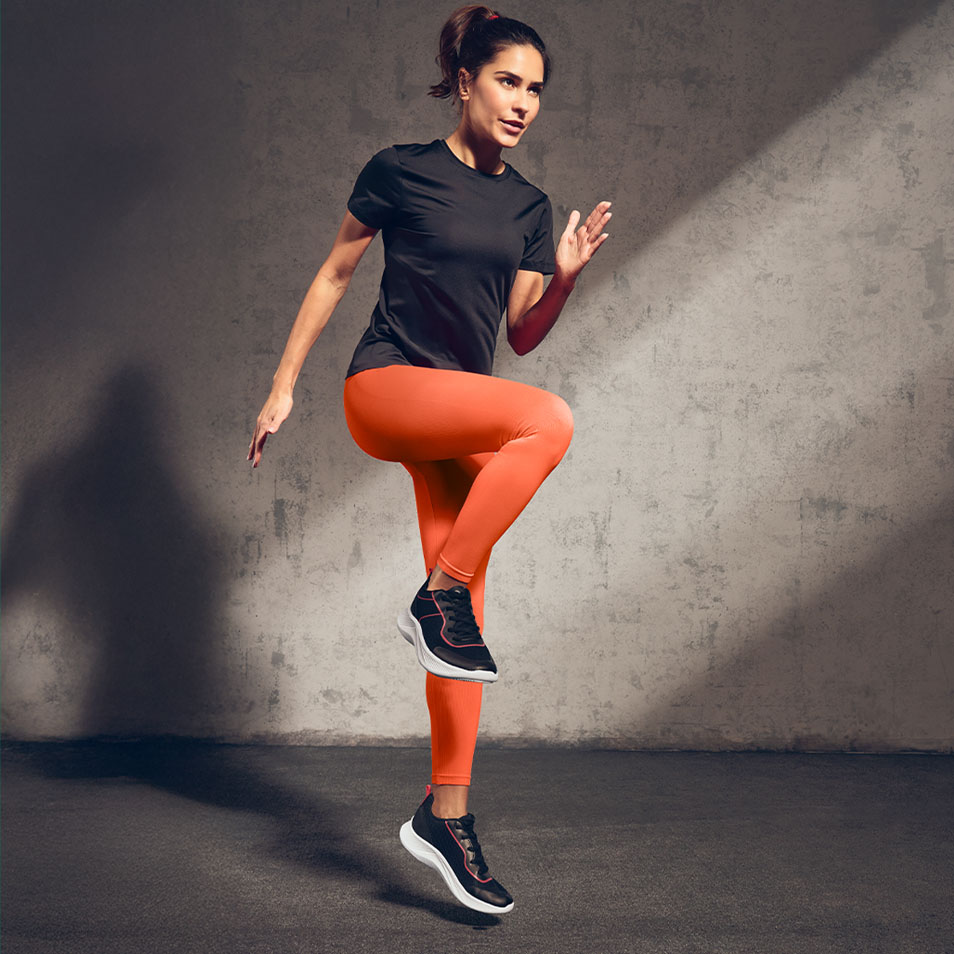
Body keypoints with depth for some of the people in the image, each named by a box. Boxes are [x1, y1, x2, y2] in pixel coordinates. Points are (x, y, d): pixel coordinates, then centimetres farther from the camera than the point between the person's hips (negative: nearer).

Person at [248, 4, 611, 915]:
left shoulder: (528, 206, 13)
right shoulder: (401, 170, -1)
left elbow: (522, 334, 12)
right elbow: (334, 274, 5)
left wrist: (566, 276, -6)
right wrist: (282, 384, 5)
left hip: (460, 416, 5)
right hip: (385, 387, -5)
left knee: (464, 608, 0)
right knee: (548, 418, -31)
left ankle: (445, 815, 9)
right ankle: (437, 599, -19)